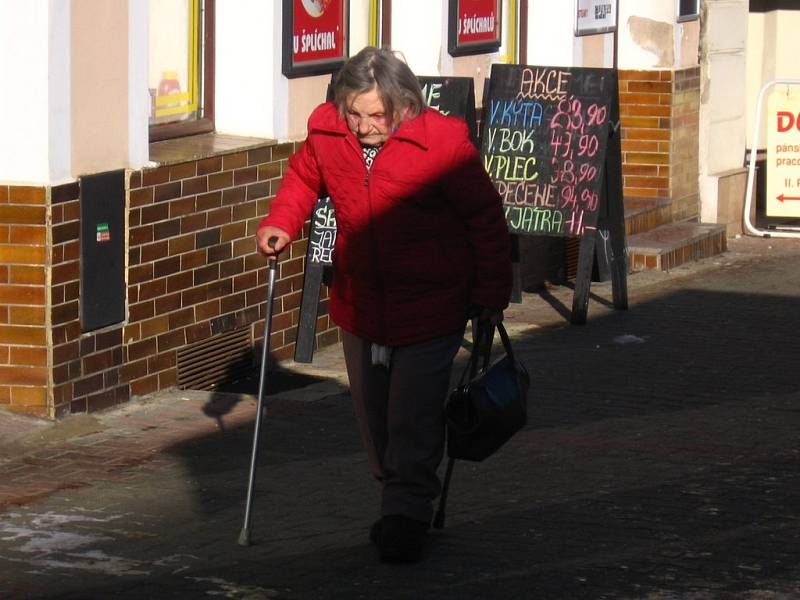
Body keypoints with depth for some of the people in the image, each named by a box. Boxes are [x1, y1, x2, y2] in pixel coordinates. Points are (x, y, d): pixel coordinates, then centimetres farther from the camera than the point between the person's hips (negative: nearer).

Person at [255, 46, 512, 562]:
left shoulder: (443, 142, -18)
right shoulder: (326, 132, -7)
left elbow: (486, 219, -7)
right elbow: (304, 179, 16)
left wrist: (491, 295, -4)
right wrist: (280, 224, -3)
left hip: (430, 306, -5)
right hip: (359, 302, 5)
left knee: (414, 415, -9)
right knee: (374, 414, 12)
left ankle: (406, 518, 2)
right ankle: (402, 504, 28)